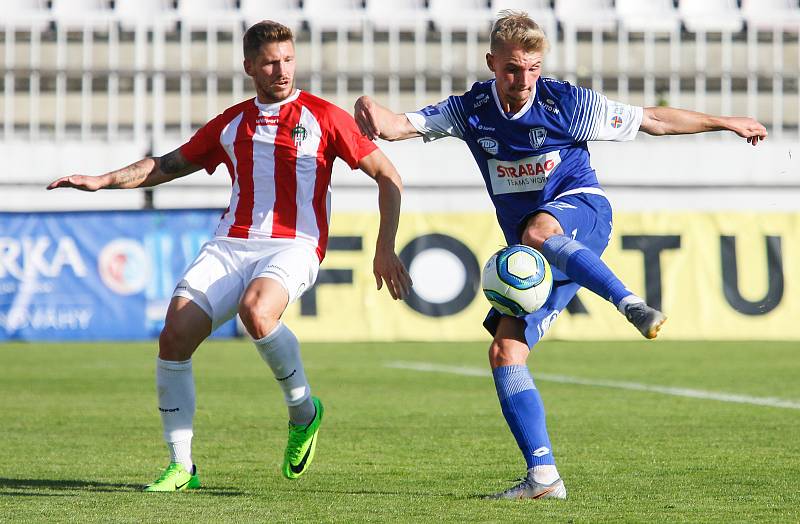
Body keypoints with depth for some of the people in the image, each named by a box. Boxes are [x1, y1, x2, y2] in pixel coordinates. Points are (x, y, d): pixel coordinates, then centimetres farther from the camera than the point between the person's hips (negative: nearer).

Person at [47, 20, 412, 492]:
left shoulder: (324, 117, 5)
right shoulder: (231, 124, 17)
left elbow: (388, 176, 7)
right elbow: (171, 165, 30)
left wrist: (386, 249, -1)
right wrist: (104, 181, 18)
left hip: (293, 246, -4)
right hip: (230, 245, 4)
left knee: (257, 310, -37)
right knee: (175, 336, -16)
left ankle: (304, 409, -10)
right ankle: (181, 467, -4)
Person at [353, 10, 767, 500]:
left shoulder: (567, 103, -8)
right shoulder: (470, 110, 1)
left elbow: (653, 119, 1)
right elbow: (400, 125, -8)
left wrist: (726, 122, 5)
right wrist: (372, 110, -32)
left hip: (581, 208, -5)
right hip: (535, 254, 5)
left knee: (537, 232, -42)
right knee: (504, 351, -11)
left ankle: (631, 303, -43)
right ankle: (543, 476, -13)